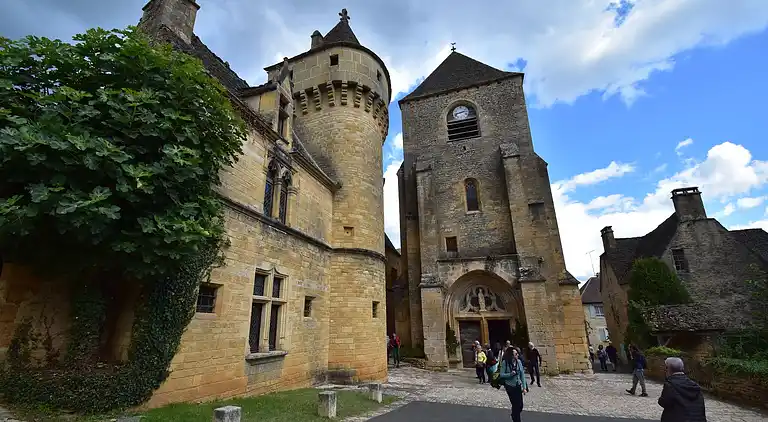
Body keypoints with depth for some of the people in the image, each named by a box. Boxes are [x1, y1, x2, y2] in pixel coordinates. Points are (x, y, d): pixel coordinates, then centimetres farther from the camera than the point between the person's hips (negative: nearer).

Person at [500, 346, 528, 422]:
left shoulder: (518, 361, -8)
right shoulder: (505, 362, -16)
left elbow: (522, 374, -3)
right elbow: (501, 375, -11)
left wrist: (524, 387, -4)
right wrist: (510, 374, -27)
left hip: (518, 386, 3)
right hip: (510, 386, -3)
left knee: (520, 405, 8)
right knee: (515, 405, 5)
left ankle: (514, 416, 40)